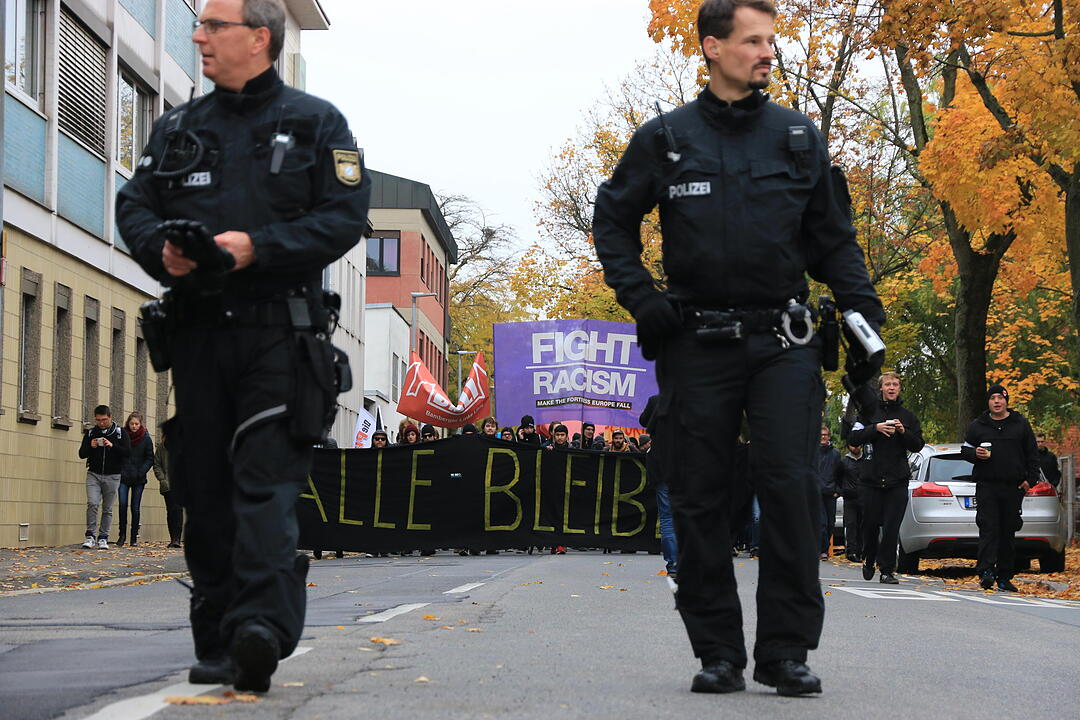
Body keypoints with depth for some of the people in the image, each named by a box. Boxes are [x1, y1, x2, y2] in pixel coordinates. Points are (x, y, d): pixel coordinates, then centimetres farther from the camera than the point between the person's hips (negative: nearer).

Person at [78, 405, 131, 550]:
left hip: (112, 476, -1)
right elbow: (81, 454, 7)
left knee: (107, 509, 3)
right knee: (92, 503, -15)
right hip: (94, 474, 1)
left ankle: (103, 538, 10)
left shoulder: (120, 433, 3)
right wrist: (90, 446, -13)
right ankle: (90, 535, -10)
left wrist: (112, 446, -21)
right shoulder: (90, 433, 8)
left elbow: (128, 451, -6)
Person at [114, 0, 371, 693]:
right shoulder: (178, 127, 20)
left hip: (278, 330, -4)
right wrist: (161, 247, -9)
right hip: (198, 329, 5)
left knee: (265, 480, -15)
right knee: (205, 487, 3)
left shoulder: (316, 122, 6)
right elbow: (134, 204, 15)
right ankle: (217, 643, 8)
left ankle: (262, 629, -27)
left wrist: (257, 245, -16)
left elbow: (347, 212, -4)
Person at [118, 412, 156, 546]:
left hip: (138, 479, 0)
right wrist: (118, 471, -2)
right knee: (122, 505, -9)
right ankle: (122, 534, 2)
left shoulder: (146, 438, 1)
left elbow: (150, 459, 3)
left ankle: (134, 537, 8)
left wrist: (141, 471, -11)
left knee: (135, 507, 2)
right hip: (123, 477, 0)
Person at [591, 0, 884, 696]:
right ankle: (718, 652, 12)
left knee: (791, 486, -10)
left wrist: (864, 314, 2)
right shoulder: (665, 138, 5)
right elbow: (613, 221, 13)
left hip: (783, 343, 0)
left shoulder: (799, 137, 10)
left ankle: (786, 649, -2)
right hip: (699, 344, 0)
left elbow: (835, 239, 13)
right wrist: (641, 298, 0)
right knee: (701, 499, 2)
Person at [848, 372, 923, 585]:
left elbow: (918, 445, 10)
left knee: (892, 528, -7)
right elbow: (853, 438, -1)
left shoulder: (907, 416, 13)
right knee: (870, 524, 4)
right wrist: (876, 428, -14)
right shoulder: (869, 411, 7)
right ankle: (868, 561, 27)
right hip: (871, 479, 0)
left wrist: (903, 432, -8)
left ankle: (887, 570, -4)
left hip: (897, 481, 1)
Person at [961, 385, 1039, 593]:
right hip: (986, 485, -1)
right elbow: (965, 449, 12)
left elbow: (1032, 454, 11)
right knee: (988, 528, -13)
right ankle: (986, 571, -20)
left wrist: (1031, 479, 1)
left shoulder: (1021, 424, 10)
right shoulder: (977, 425, 9)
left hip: (1013, 487, 1)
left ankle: (1004, 577, 10)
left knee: (1008, 532, 5)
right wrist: (975, 454, -11)